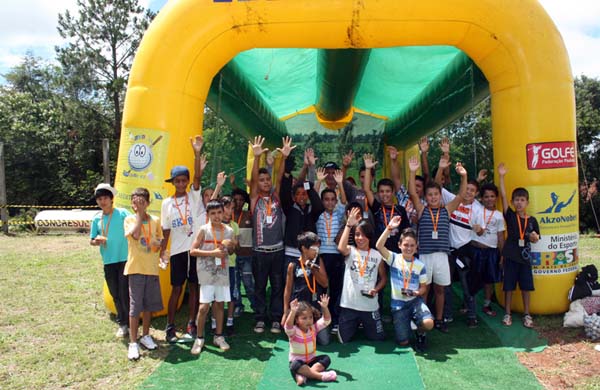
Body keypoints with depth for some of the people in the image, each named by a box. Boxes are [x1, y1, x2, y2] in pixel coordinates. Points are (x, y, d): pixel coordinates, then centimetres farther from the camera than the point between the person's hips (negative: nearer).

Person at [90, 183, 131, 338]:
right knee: (115, 294, 12)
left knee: (125, 293, -3)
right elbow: (92, 240, 11)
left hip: (125, 259, -4)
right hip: (108, 261, 5)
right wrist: (96, 241, -11)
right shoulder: (97, 218, 7)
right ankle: (122, 323, 26)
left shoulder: (122, 213, -5)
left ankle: (130, 323, 11)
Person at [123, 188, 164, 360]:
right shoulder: (129, 219, -3)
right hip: (135, 268, -3)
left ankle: (146, 336, 28)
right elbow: (135, 234, -23)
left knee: (149, 304, 12)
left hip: (152, 268, 4)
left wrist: (159, 243, -9)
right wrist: (139, 214, -14)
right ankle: (133, 343, 8)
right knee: (135, 306, -1)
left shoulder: (155, 220, 6)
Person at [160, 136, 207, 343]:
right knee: (176, 289, 6)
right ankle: (170, 326, 18)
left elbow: (198, 177, -16)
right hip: (177, 250, 1)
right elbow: (166, 230, 7)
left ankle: (191, 325, 17)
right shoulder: (167, 203, 5)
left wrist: (197, 153, -28)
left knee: (194, 287, 7)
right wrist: (162, 251, 3)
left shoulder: (194, 196, 0)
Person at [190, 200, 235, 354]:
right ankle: (199, 338, 11)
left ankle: (219, 336, 24)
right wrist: (212, 253, -17)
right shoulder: (204, 230, -6)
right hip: (207, 272, -4)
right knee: (204, 306, -5)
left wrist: (230, 246, -5)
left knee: (220, 304, 11)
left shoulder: (229, 230, 5)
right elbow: (193, 251, -9)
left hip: (223, 272, 4)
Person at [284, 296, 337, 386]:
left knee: (326, 359, -18)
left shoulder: (314, 328, -1)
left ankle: (302, 375, -31)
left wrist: (325, 307, -26)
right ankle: (320, 375, -35)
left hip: (311, 360, 5)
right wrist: (292, 312, -55)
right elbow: (288, 326, -39)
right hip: (297, 361, -5)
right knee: (295, 365, -36)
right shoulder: (293, 331, -16)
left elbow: (326, 320, -7)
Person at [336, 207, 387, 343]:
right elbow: (341, 248, -28)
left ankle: (364, 326, 41)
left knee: (378, 339, 11)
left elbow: (383, 277, 10)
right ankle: (355, 326, 39)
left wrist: (376, 289, -10)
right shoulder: (351, 251, -3)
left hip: (370, 306, 1)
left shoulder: (377, 255, 1)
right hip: (349, 305, -1)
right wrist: (349, 225, -29)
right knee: (344, 340, 7)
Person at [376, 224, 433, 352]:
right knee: (403, 342, -4)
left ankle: (420, 334, 8)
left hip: (415, 301, 1)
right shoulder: (394, 258, -6)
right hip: (398, 304, -1)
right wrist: (389, 228, -32)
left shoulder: (420, 265, -2)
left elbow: (423, 288, 5)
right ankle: (406, 323, 31)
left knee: (428, 323, -30)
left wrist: (417, 292, -18)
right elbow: (379, 246, -24)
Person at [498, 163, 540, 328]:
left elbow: (535, 239, 12)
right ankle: (507, 313, 17)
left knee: (526, 286, 8)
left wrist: (535, 237, -12)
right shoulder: (510, 216, -3)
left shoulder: (532, 220, 2)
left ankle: (526, 314, 22)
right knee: (509, 286, 5)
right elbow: (503, 196, -12)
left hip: (525, 256, 2)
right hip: (510, 256, -2)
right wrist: (501, 177, -18)